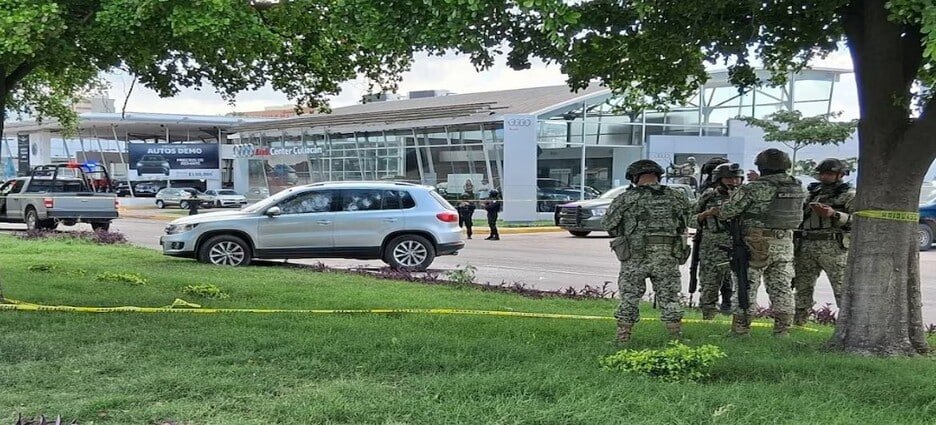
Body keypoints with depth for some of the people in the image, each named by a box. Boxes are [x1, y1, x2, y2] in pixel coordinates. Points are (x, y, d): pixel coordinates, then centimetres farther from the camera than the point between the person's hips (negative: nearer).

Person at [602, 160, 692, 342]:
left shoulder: (626, 198, -4)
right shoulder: (675, 197, 5)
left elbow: (608, 223, 0)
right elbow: (687, 216, 14)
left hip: (635, 257, -2)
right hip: (667, 257, 2)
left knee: (629, 299, 8)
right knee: (669, 299, 12)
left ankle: (622, 339, 9)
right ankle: (677, 338, 13)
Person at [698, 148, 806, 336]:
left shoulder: (754, 188, -13)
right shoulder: (799, 189, 4)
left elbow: (726, 212, -11)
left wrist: (707, 213, 11)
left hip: (756, 245, -5)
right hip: (785, 243, 5)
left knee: (746, 287, 3)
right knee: (781, 288, 10)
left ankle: (740, 331, 6)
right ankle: (782, 332, 11)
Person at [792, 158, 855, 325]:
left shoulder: (849, 195, 3)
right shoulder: (812, 193, 20)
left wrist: (835, 215, -20)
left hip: (833, 247, -6)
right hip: (806, 246, 6)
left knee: (842, 289, -8)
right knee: (802, 286, 10)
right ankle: (797, 322, 18)